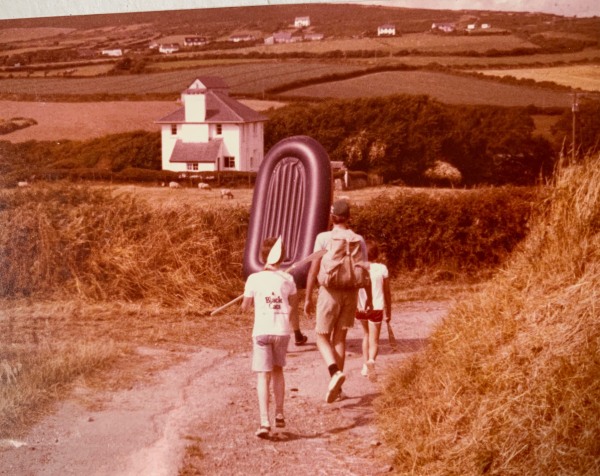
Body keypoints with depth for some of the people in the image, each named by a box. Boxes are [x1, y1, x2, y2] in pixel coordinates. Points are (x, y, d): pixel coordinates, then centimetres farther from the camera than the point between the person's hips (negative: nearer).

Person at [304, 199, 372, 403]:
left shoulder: (323, 238, -7)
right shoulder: (358, 240, 2)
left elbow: (314, 269, -10)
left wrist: (308, 297, -4)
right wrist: (369, 298, 11)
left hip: (329, 291, -3)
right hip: (350, 293, 4)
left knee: (322, 336, 7)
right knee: (339, 338, 12)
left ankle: (335, 372, -18)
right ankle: (336, 386, 15)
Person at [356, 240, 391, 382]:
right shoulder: (382, 268, 0)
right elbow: (387, 293, 6)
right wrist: (388, 311, 16)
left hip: (361, 309, 2)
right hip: (376, 308, -2)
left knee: (367, 334, 25)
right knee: (374, 340, 1)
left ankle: (365, 366, 25)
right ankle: (370, 361, -29)